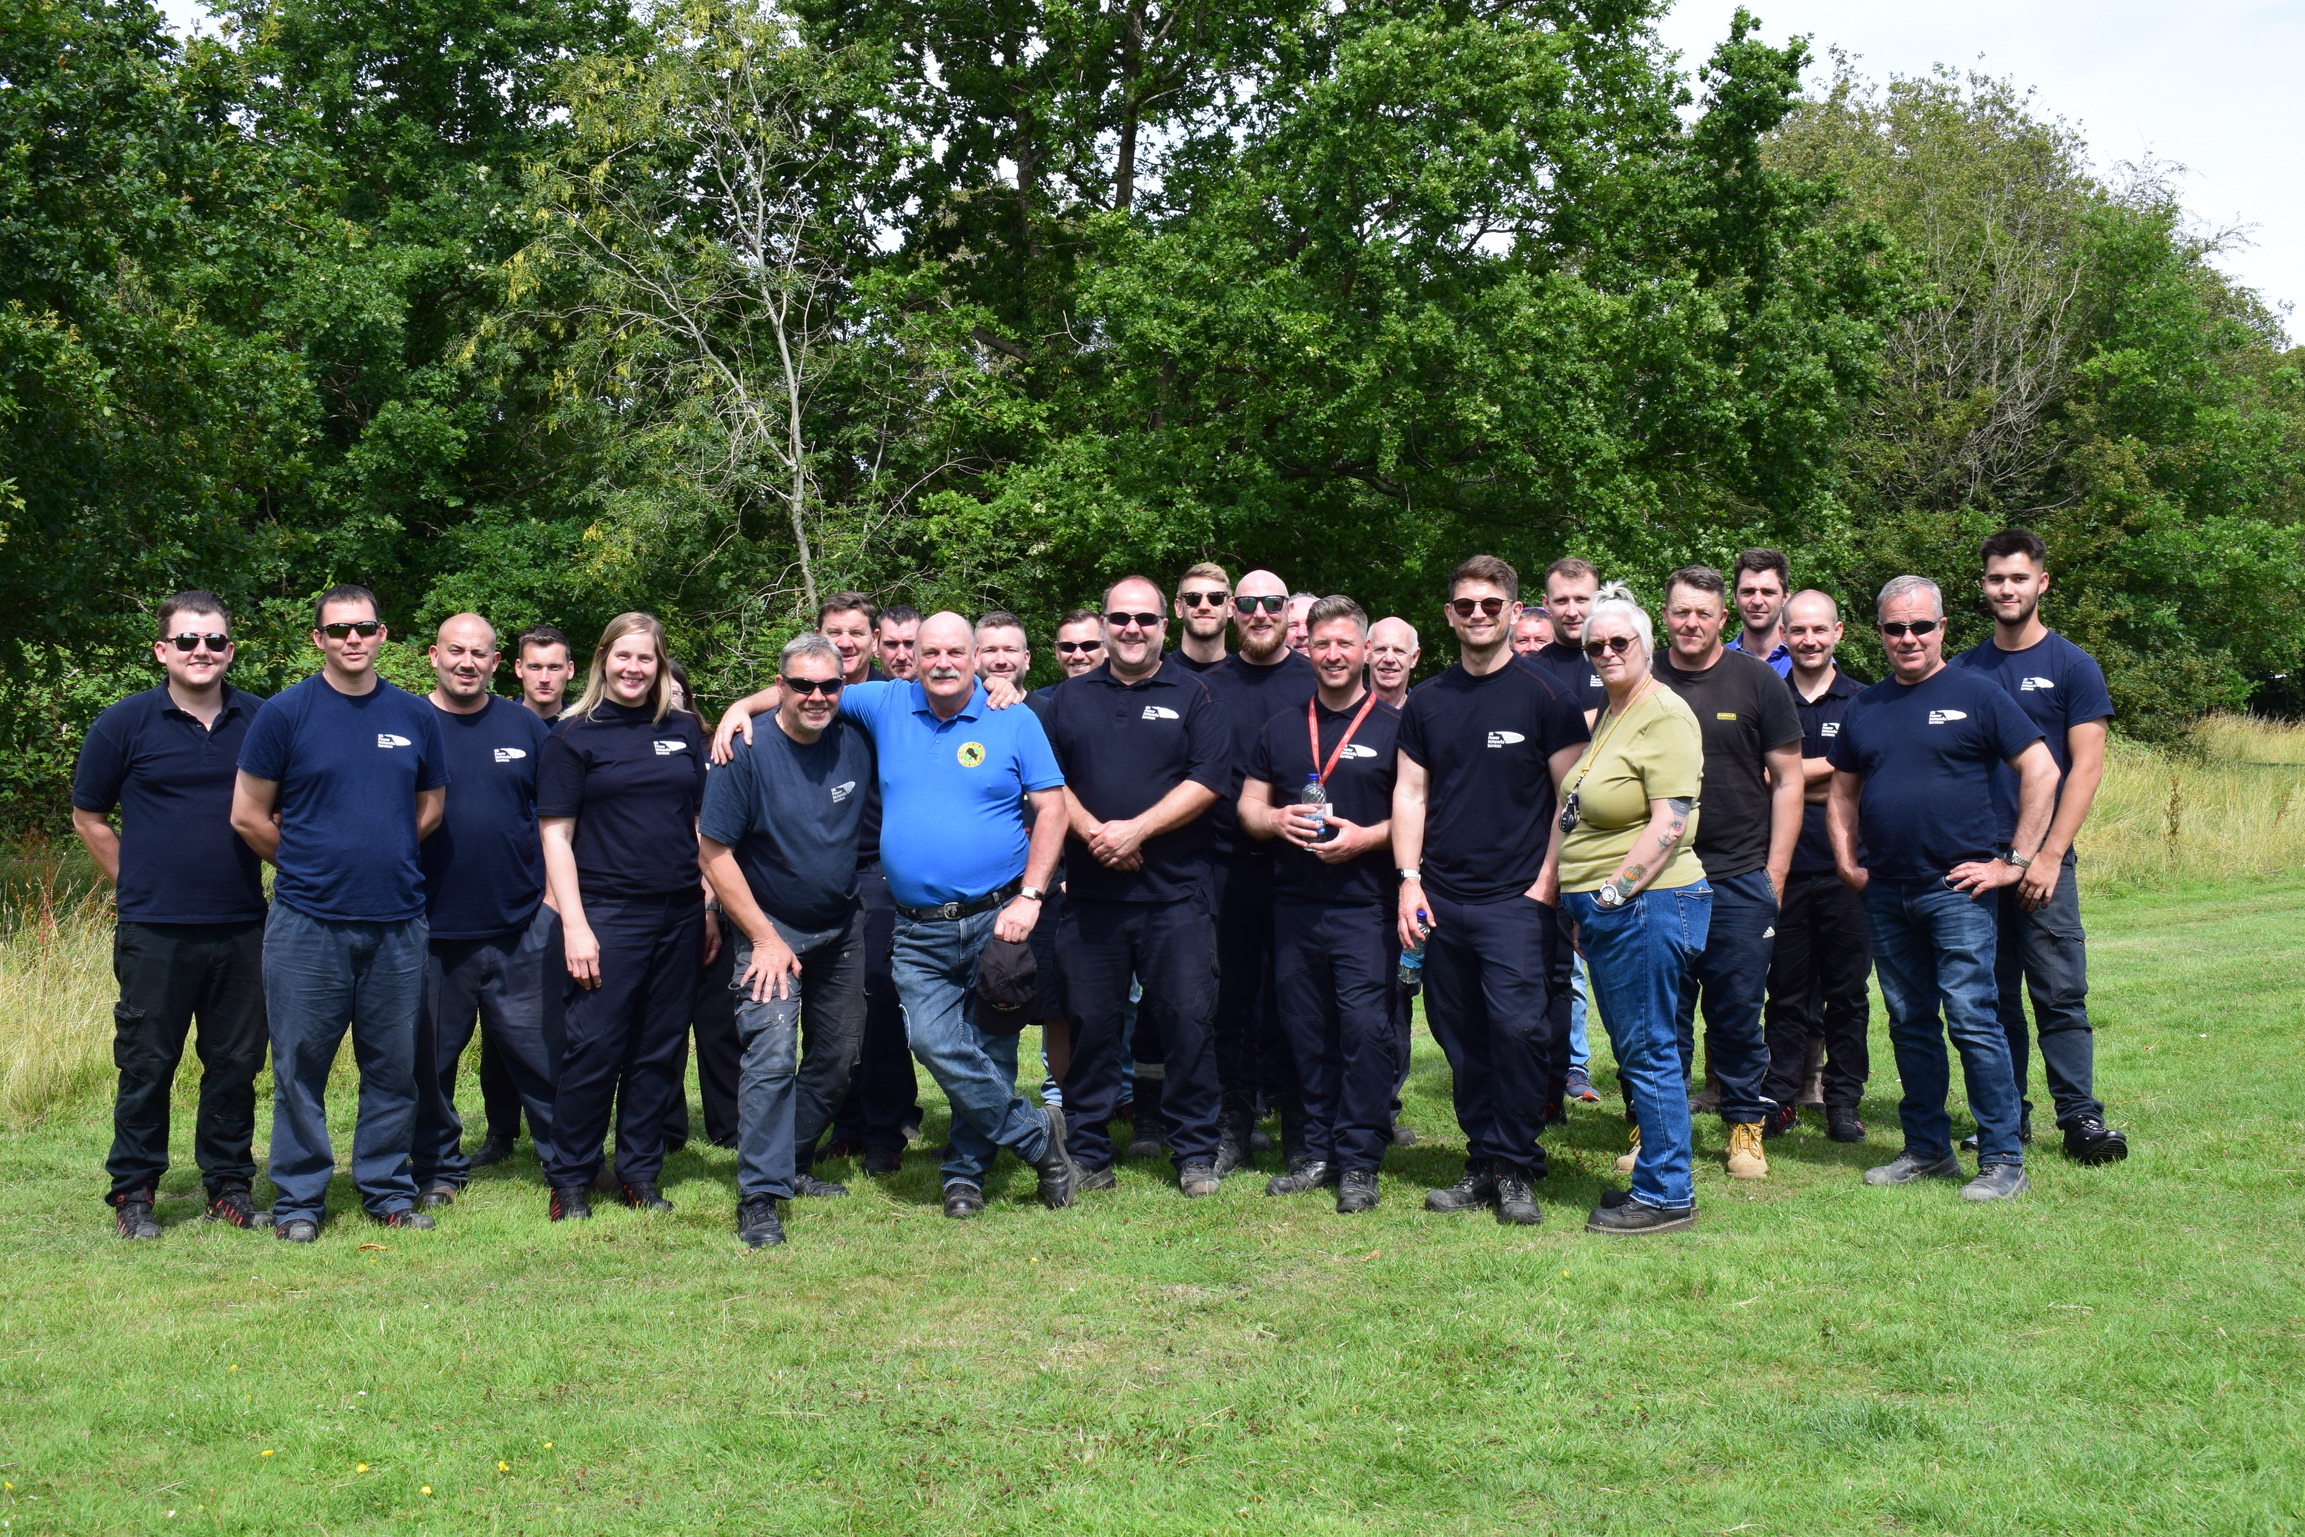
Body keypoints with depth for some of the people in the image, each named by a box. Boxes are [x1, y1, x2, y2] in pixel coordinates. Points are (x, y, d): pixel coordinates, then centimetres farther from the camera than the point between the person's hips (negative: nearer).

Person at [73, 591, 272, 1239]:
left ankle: (229, 1185, 20)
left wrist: (286, 879, 10)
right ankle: (133, 1192, 15)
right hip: (154, 934, -2)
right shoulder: (125, 723, 0)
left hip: (242, 929, 2)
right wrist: (139, 888, 6)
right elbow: (88, 817, 9)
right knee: (146, 1064, 4)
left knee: (236, 1063, 8)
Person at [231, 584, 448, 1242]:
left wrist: (383, 860, 13)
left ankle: (388, 1190, 20)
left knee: (394, 1065, 8)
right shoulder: (285, 714, -2)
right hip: (308, 919, -3)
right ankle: (298, 1200, 13)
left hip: (397, 920, 3)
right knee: (301, 1065, 3)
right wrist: (309, 863, 8)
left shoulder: (416, 716, 7)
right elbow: (248, 817, 2)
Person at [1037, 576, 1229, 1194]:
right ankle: (1088, 1153, 16)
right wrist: (1092, 830, -10)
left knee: (1188, 1019, -1)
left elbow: (1209, 779, -5)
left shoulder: (1192, 694, 5)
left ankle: (1196, 1155, 11)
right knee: (1092, 1021, 6)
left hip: (1174, 892, -2)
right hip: (1090, 891, 2)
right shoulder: (1071, 697, 12)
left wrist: (1136, 830, -13)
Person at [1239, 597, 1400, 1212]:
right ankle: (1317, 1151, 17)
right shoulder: (1281, 729, 16)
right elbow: (1248, 807, 16)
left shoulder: (1393, 726, 3)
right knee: (1306, 1032, 7)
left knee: (1364, 1027, -9)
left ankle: (1359, 1160, -2)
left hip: (1365, 904, -4)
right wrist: (1277, 820, -6)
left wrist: (1366, 837, -15)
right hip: (1293, 905, 4)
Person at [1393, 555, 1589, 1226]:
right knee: (1462, 1038, 7)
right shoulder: (1427, 703, 12)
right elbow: (1410, 793, 14)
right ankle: (1483, 1162, 17)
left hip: (1517, 899, -4)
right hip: (1441, 900, 4)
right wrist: (1410, 880, 3)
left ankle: (1515, 1169, -1)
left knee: (1518, 1029, -13)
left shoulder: (1543, 698, 0)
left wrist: (1547, 883, -8)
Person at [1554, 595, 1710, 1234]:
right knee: (1634, 1053, 13)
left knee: (1648, 1052, -4)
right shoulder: (1604, 718, 19)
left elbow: (1670, 823, -18)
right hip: (1603, 911, 9)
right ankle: (1652, 1179, 21)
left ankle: (1666, 1197, 4)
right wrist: (1581, 904, 19)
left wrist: (1614, 892, -17)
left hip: (1647, 904, -9)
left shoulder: (1665, 715, -10)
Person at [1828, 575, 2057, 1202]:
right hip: (1885, 894, 6)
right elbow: (1841, 791, 23)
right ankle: (1926, 1149, 21)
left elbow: (2041, 771, -6)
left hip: (1957, 888, -5)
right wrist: (1847, 861, 11)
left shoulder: (1975, 694, -2)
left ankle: (2003, 1160, -3)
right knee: (1910, 1024, 11)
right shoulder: (1864, 707, 13)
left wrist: (2014, 861, -8)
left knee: (1970, 1020, -9)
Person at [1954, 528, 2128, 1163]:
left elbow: (2086, 767, -4)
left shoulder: (2072, 666, 1)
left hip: (2042, 859, -3)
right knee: (1994, 996, 7)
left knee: (2060, 993, -6)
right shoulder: (1963, 670, 11)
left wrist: (2047, 855, -12)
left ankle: (2080, 1117, -1)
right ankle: (2007, 1116, 14)